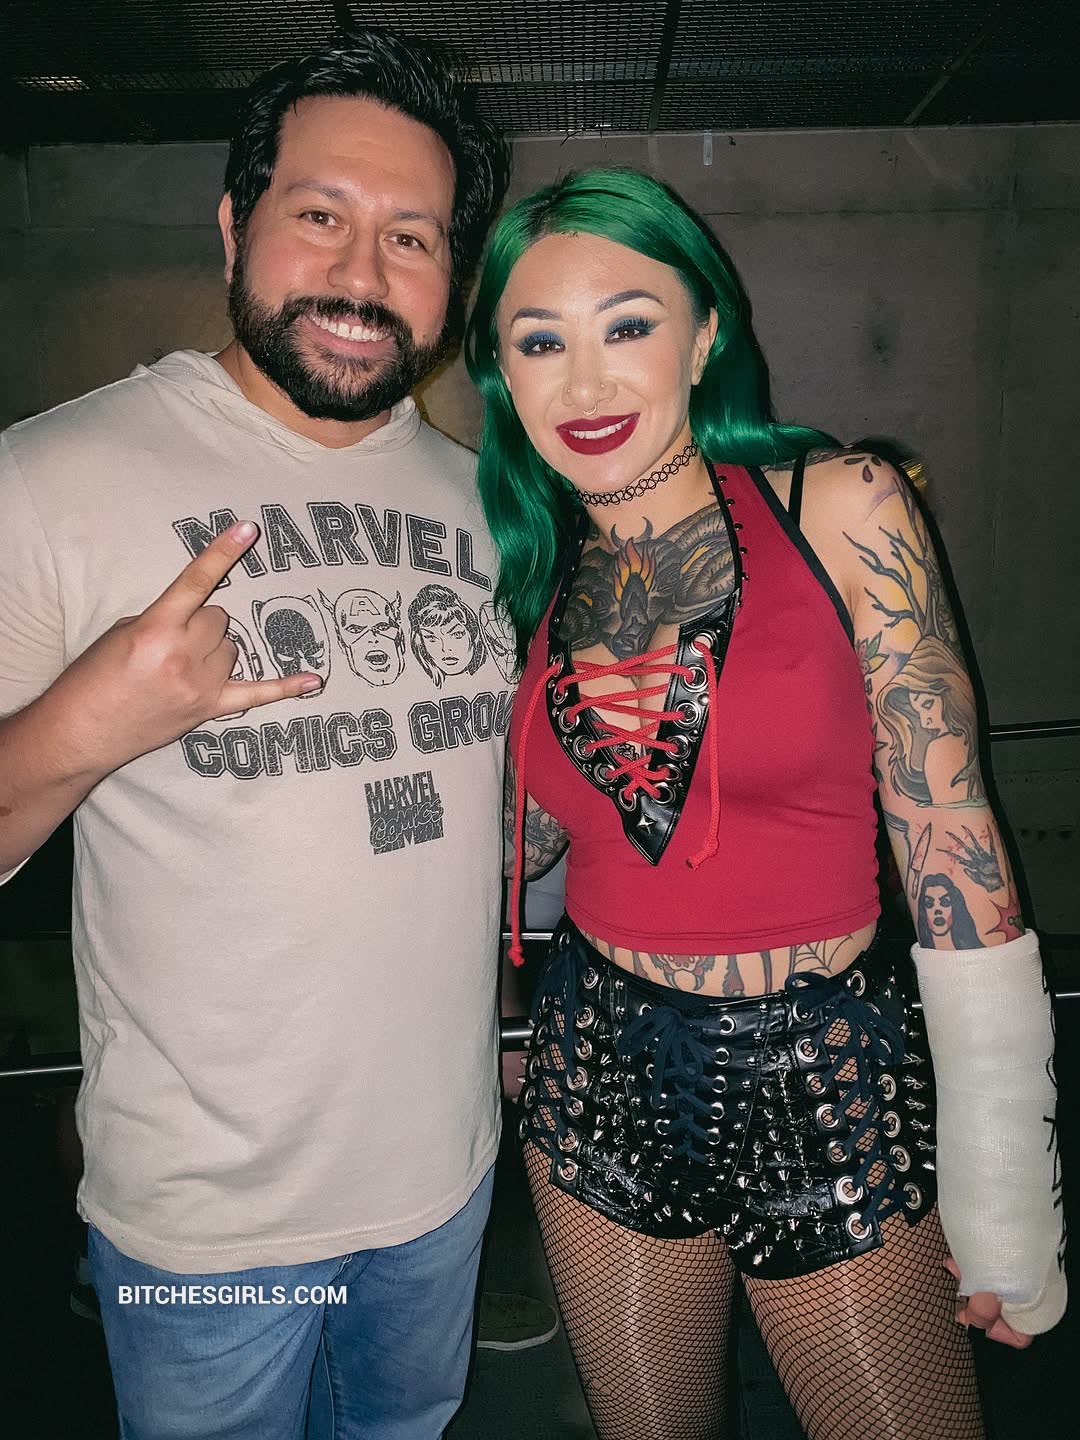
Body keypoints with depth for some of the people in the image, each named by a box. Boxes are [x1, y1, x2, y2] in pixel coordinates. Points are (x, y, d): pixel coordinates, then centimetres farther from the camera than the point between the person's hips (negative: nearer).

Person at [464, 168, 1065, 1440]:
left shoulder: (836, 510, -11)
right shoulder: (534, 573, 1)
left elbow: (951, 844, -11)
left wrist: (1003, 1190, -9)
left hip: (827, 1090, -3)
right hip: (602, 1081, 4)